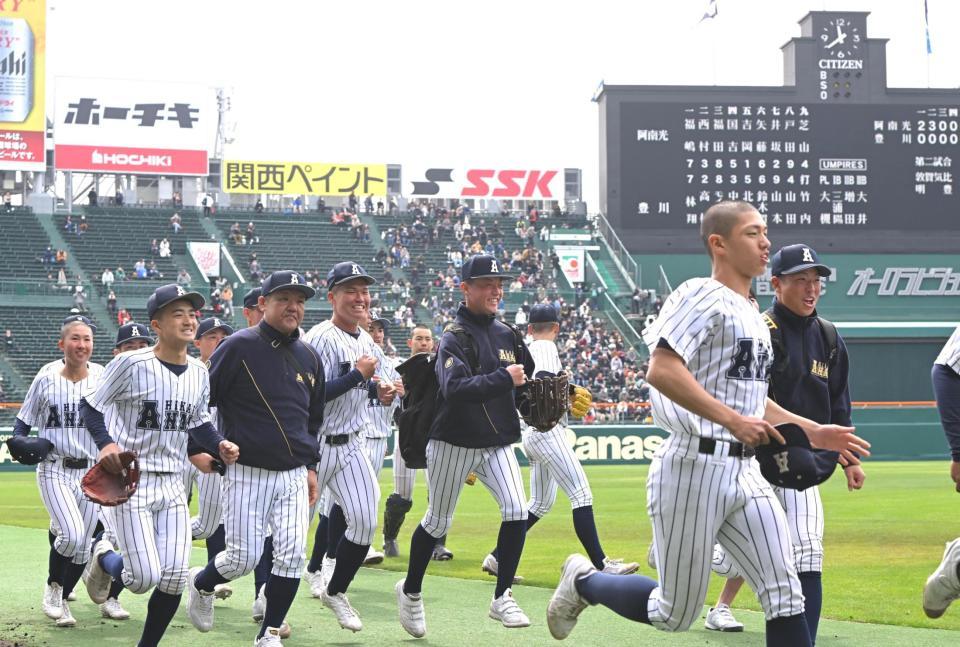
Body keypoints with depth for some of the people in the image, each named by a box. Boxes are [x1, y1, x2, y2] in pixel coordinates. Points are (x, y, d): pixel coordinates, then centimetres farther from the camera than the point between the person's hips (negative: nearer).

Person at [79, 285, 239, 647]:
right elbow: (90, 405, -5)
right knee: (145, 578, -9)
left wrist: (219, 445, -1)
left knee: (174, 579, -1)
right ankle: (104, 558, 25)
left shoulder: (199, 372, 6)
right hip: (129, 482, -6)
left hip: (172, 485, 6)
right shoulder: (130, 364, -13)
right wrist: (106, 443, -22)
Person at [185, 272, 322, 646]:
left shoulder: (308, 357, 11)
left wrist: (310, 466, 17)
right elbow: (201, 399, -5)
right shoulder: (238, 347, -8)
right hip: (247, 473, -5)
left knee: (293, 555, -5)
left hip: (293, 476, 5)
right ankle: (200, 583, 29)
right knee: (243, 558, -4)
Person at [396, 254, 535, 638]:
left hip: (497, 443, 5)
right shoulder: (454, 339, -14)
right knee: (438, 522, 8)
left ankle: (502, 597, -2)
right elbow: (455, 390, -30)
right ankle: (411, 591, 30)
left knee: (517, 511, -13)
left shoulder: (507, 335, 6)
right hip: (454, 444, -5)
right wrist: (503, 379, -34)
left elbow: (525, 379, 22)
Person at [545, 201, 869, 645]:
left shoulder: (752, 315, 19)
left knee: (785, 597, -2)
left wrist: (814, 432, 19)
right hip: (693, 469, -8)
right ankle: (584, 581, 29)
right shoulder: (703, 295, -10)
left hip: (743, 471, 8)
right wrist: (732, 419, -28)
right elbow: (661, 371, -23)